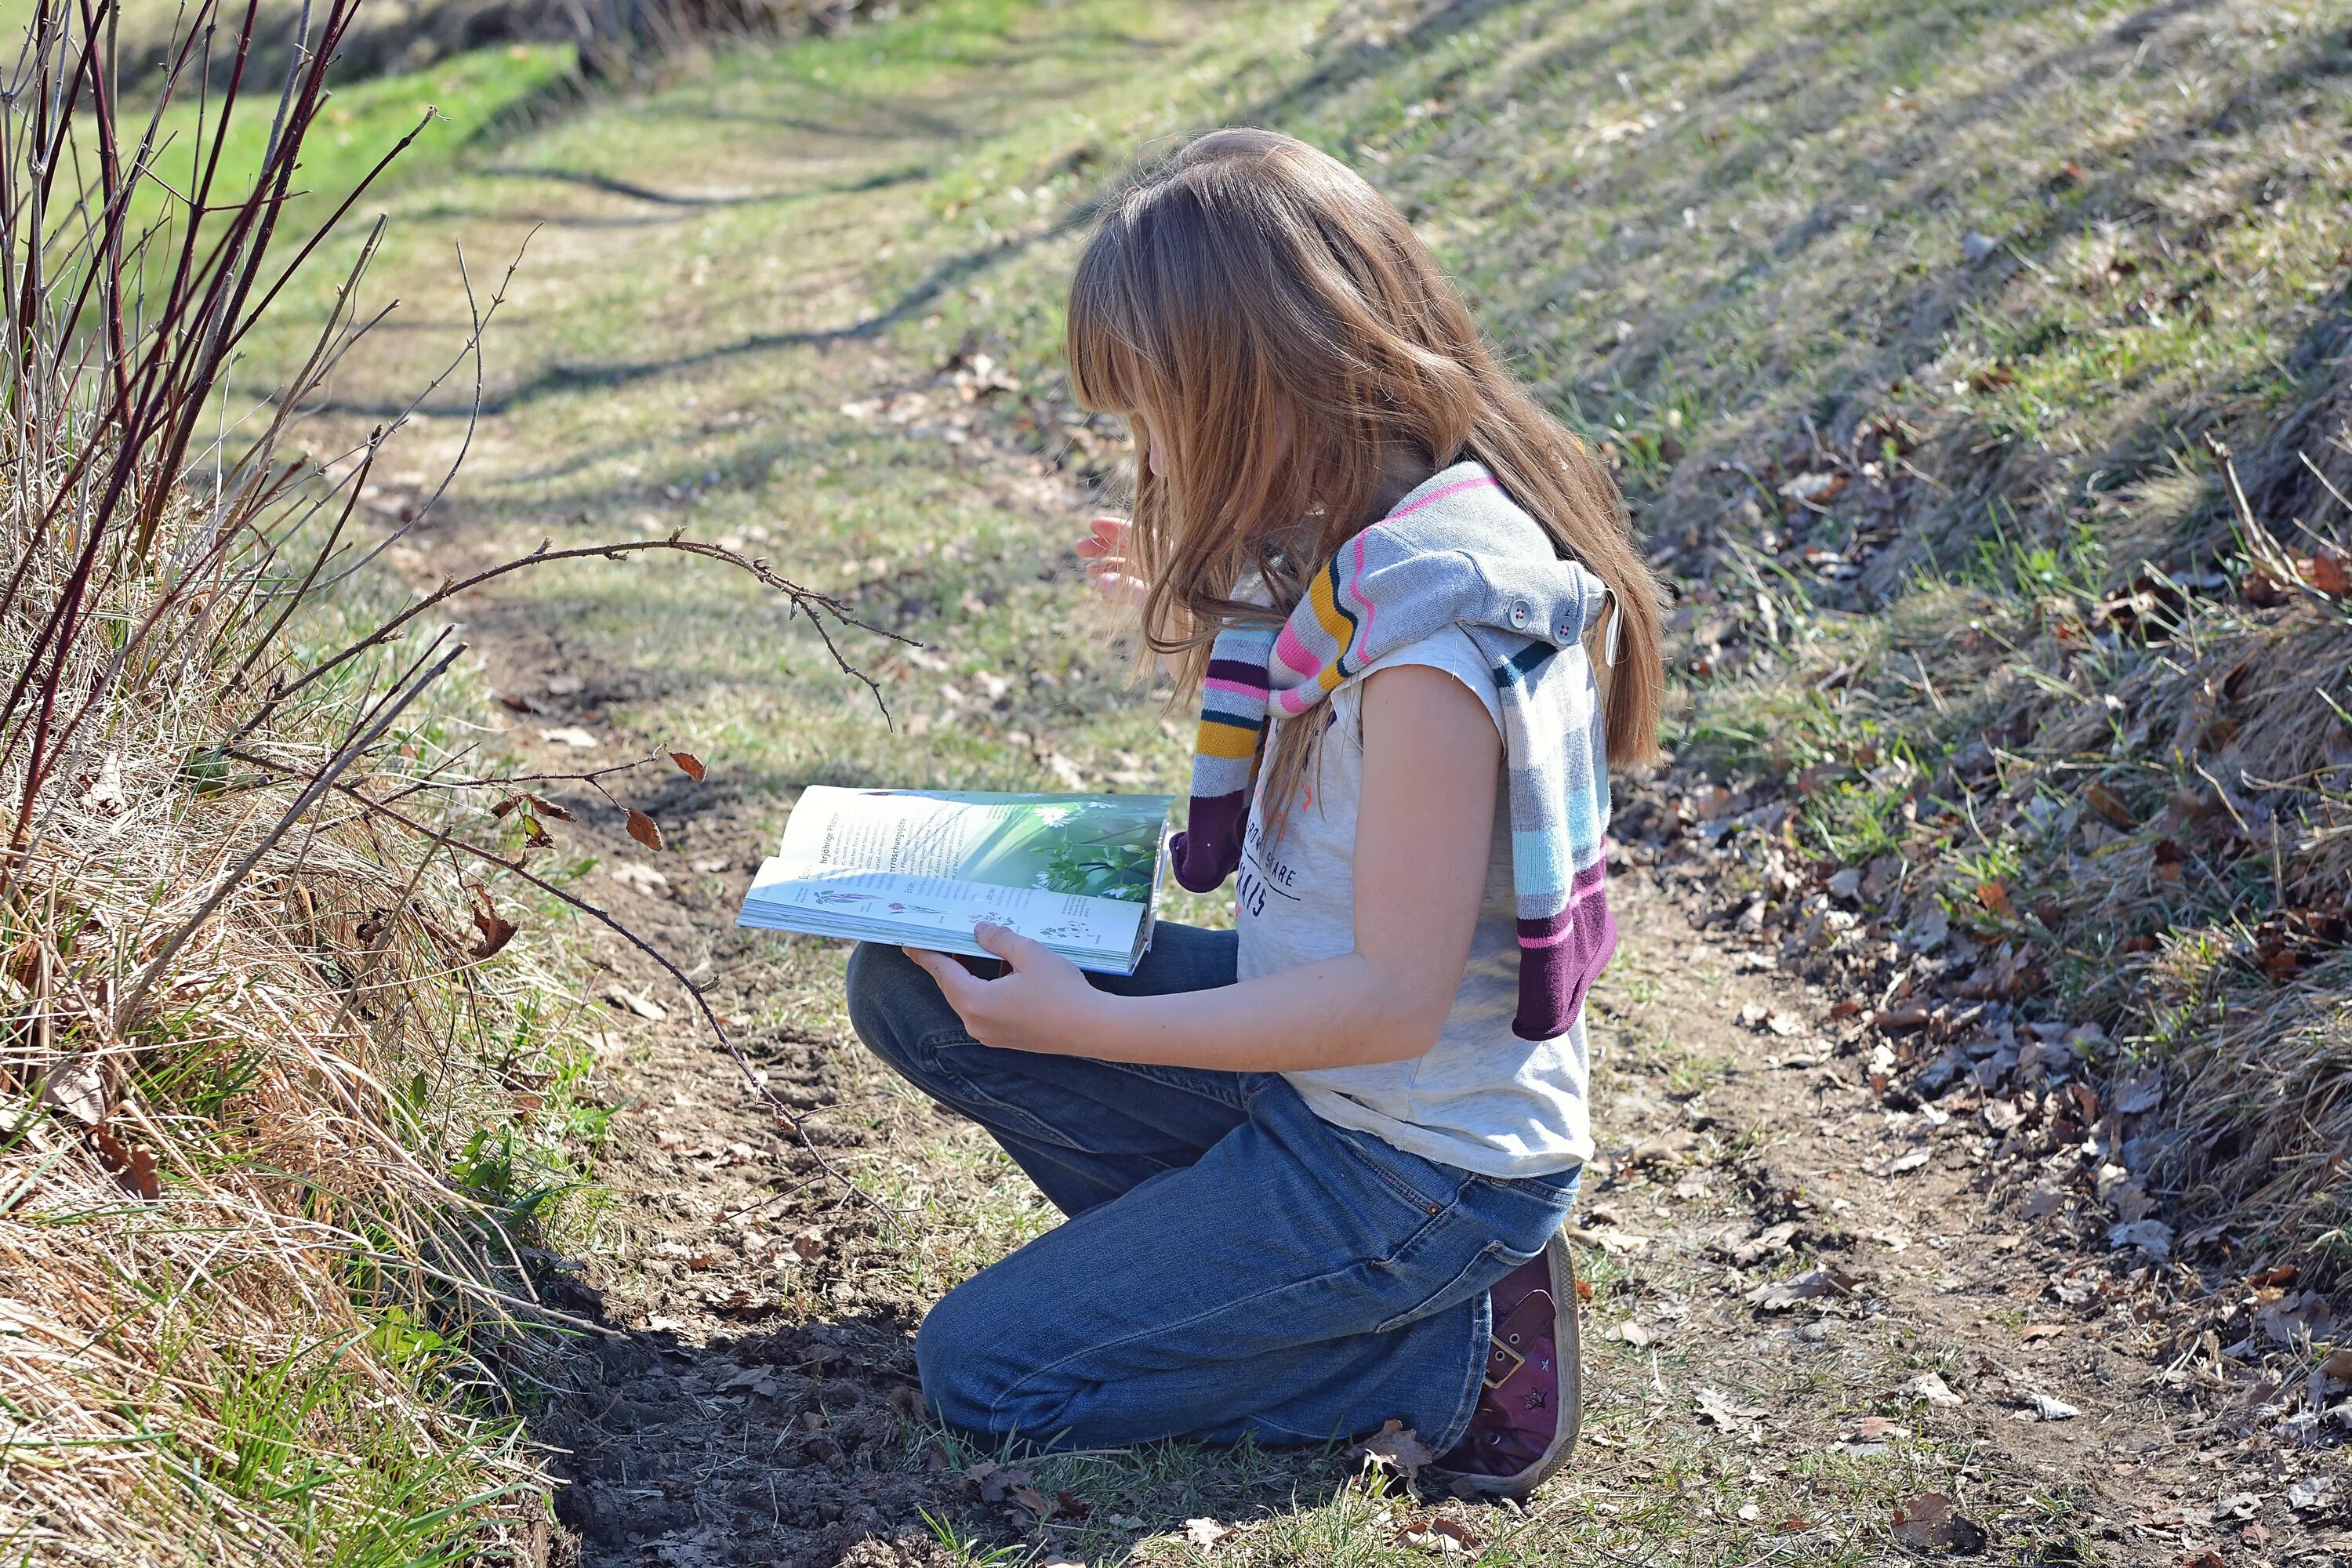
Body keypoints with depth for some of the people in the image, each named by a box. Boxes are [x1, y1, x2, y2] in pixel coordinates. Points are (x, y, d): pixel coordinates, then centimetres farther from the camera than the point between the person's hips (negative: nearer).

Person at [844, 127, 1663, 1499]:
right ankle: (1211, 1245, 6)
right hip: (1315, 1047, 9)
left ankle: (1455, 1347, 0)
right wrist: (1215, 627, 6)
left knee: (982, 1371, -2)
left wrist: (1087, 1028, -22)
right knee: (909, 986, 5)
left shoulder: (1428, 624, -30)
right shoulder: (1378, 532, -2)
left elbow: (1393, 1002, -26)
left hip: (1415, 1167, -9)